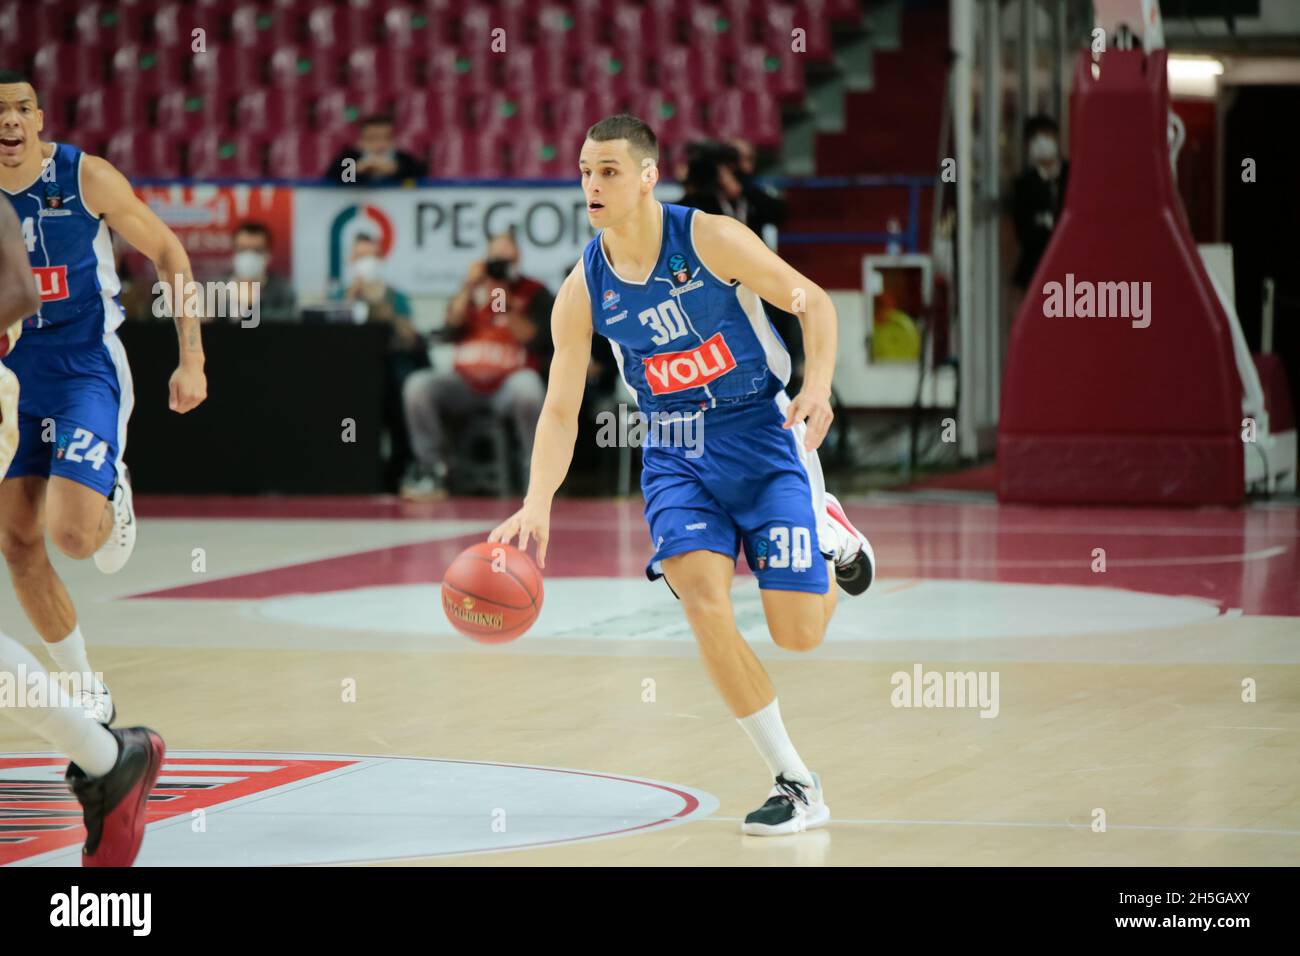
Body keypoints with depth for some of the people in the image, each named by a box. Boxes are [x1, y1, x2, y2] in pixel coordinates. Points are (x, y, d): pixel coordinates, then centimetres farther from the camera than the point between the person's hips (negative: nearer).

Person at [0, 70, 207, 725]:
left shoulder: (85, 178, -12)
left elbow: (168, 254, -3)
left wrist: (191, 360, -8)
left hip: (87, 372, -4)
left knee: (72, 534, -21)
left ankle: (113, 496, 18)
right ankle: (87, 695, 17)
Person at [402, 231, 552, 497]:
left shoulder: (534, 293, 6)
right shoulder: (473, 290, 15)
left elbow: (537, 341, -8)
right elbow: (453, 329, 2)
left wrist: (506, 306, -16)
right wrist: (469, 288, -7)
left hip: (509, 383, -3)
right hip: (466, 382, 3)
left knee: (528, 388, -39)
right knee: (417, 386, -22)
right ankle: (433, 473, -17)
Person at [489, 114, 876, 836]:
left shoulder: (711, 240, -15)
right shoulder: (583, 291, -5)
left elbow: (813, 301, -7)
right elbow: (560, 410, -3)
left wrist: (818, 383, -25)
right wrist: (536, 505, -17)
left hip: (761, 432, -3)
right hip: (675, 455, 3)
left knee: (797, 634, -7)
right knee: (702, 599, -21)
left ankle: (827, 531, 31)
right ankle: (795, 784, -10)